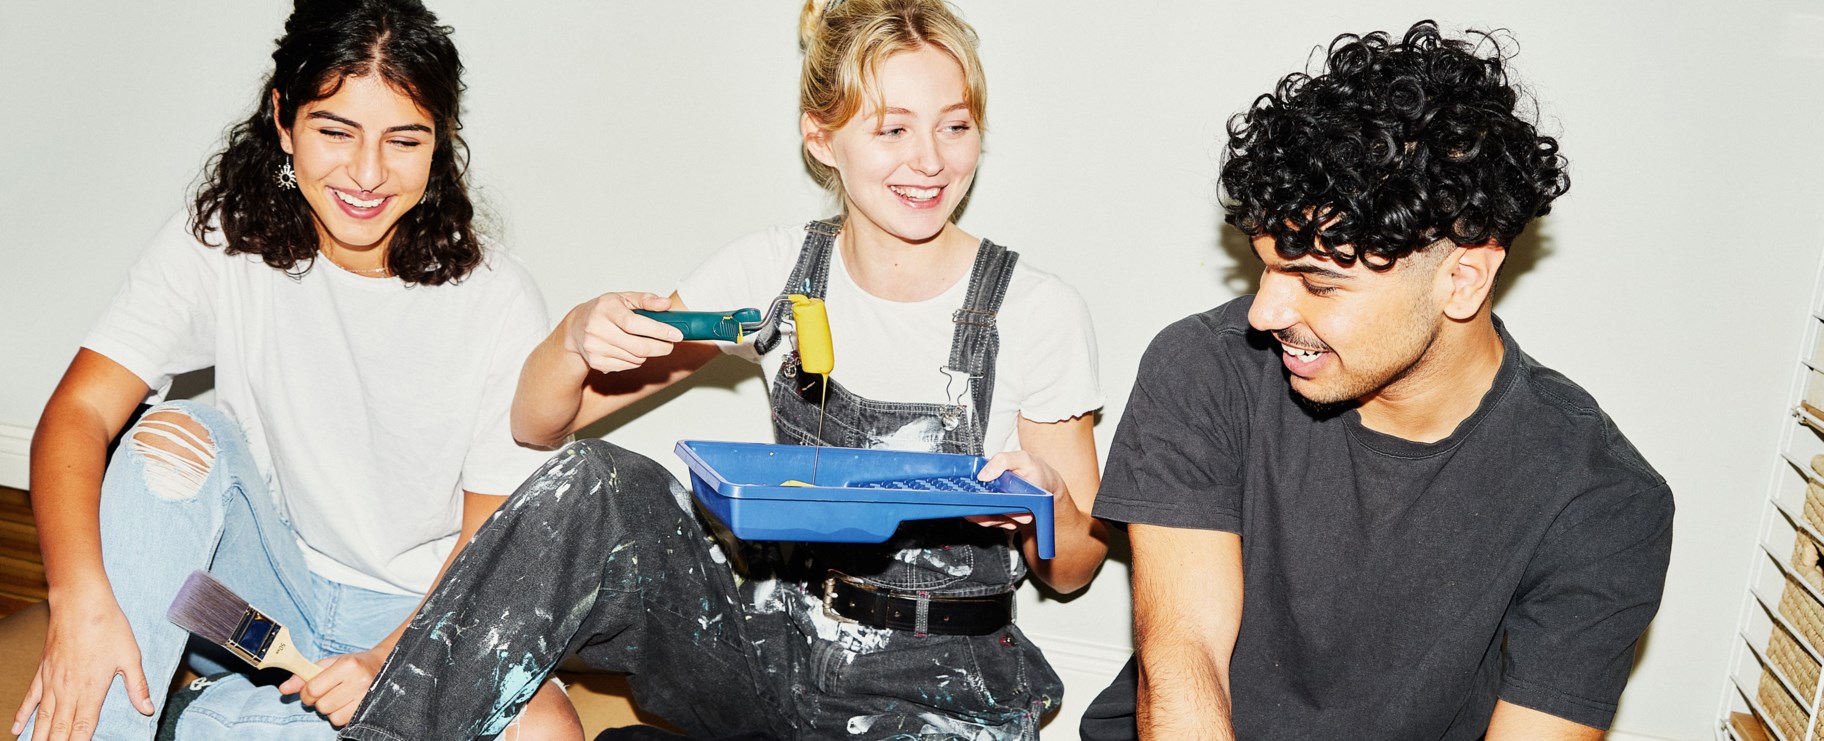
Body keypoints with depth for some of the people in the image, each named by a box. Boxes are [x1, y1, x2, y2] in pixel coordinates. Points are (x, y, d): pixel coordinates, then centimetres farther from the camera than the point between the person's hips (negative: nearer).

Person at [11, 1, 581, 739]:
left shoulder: (497, 302, -13)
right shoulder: (217, 246, -9)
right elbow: (79, 412, -17)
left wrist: (389, 660, -22)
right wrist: (80, 599, -33)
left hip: (419, 614, 0)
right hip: (261, 586, 1)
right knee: (176, 435, -25)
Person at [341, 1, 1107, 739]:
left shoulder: (1038, 313, -8)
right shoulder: (777, 270, -2)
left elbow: (1072, 570, 2)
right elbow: (538, 423, 1)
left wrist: (1046, 499, -21)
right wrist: (580, 338, -21)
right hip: (771, 636, 3)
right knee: (594, 485, -25)